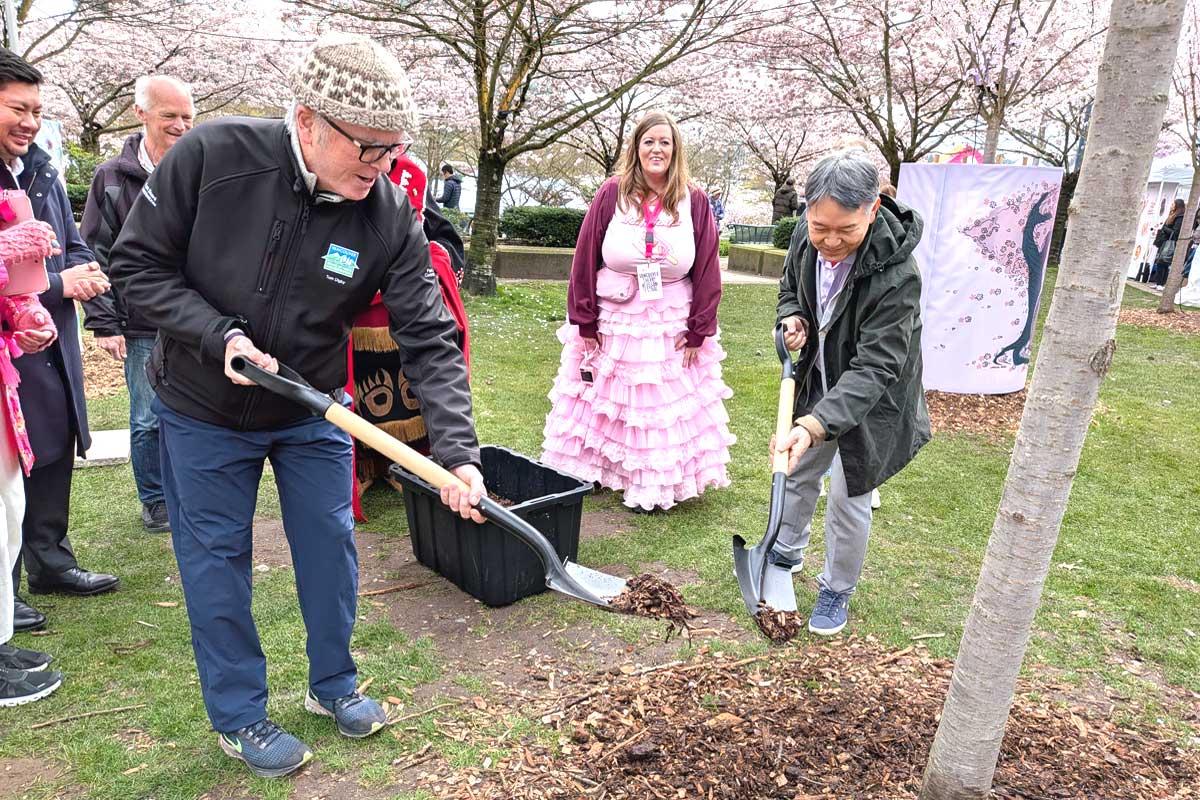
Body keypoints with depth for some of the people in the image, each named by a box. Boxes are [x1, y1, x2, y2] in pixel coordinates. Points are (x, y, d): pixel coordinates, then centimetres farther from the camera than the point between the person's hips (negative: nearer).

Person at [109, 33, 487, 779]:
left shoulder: (392, 215, -20)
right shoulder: (211, 155, -24)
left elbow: (431, 339, -21)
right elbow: (139, 264, -13)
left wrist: (457, 453, -31)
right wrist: (218, 335, -27)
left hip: (313, 411, 2)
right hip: (203, 410, -1)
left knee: (330, 544, 11)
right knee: (216, 559, 9)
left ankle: (333, 684, 36)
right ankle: (239, 716, 29)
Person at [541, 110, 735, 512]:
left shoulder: (694, 202, -2)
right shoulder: (612, 193, -4)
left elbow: (708, 271, 0)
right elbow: (584, 259, -3)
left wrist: (697, 332, -3)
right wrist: (585, 323, -5)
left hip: (670, 331, 0)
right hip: (611, 325, 0)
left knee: (664, 410, 6)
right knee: (601, 402, 11)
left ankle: (656, 487, 20)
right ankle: (590, 475, 28)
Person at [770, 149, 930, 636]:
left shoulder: (897, 275, -34)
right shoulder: (807, 239, -16)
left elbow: (874, 368, -37)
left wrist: (816, 423, -49)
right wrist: (793, 319, -14)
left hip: (870, 398, -6)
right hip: (818, 382, 6)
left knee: (848, 498, 6)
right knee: (797, 471, 21)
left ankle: (837, 591, 30)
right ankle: (786, 554, 48)